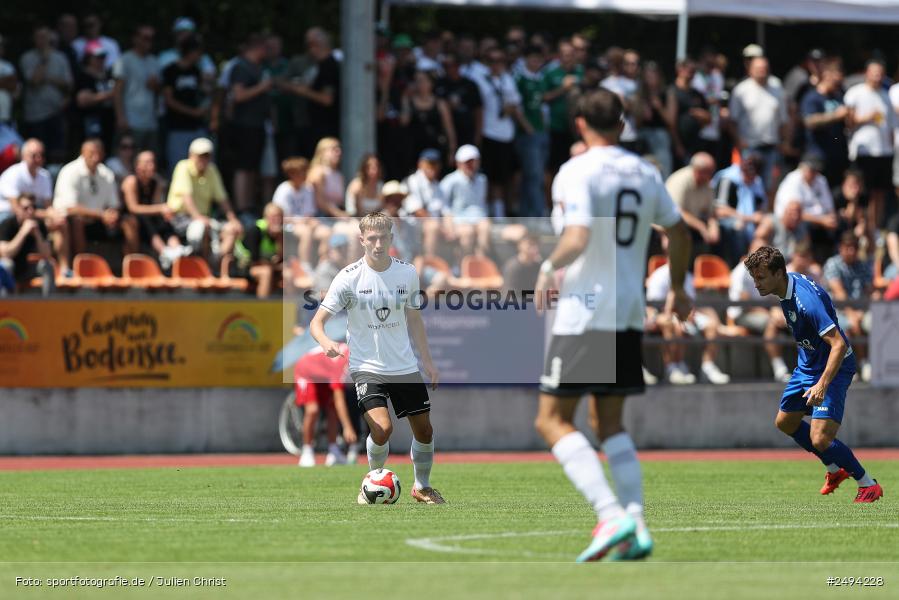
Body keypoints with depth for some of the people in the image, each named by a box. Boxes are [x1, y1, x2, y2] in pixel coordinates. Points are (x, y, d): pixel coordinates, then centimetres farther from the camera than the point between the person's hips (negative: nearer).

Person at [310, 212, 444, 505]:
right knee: (382, 428, -22)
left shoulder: (407, 273, 1)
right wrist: (325, 341, -35)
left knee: (424, 430, 7)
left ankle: (422, 486, 32)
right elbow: (317, 321, -13)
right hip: (367, 367, -4)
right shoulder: (349, 277, -12)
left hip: (405, 367, 4)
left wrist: (427, 361, 15)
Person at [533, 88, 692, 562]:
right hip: (629, 314, 7)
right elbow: (679, 233, 20)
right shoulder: (644, 172, 11)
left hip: (583, 311, -7)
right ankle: (635, 530, 1)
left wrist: (549, 268, -3)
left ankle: (611, 515, -18)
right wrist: (677, 288, 35)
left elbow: (578, 238, -22)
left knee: (552, 420, -2)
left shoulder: (577, 172, -10)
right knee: (610, 424, 14)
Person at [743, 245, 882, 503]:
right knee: (785, 422, 22)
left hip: (831, 369, -10)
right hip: (807, 365, 10)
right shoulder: (788, 284, -3)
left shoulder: (806, 299, -32)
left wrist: (822, 384, -45)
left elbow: (838, 344, -36)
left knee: (820, 440, -18)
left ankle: (868, 485, 2)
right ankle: (835, 470, 38)